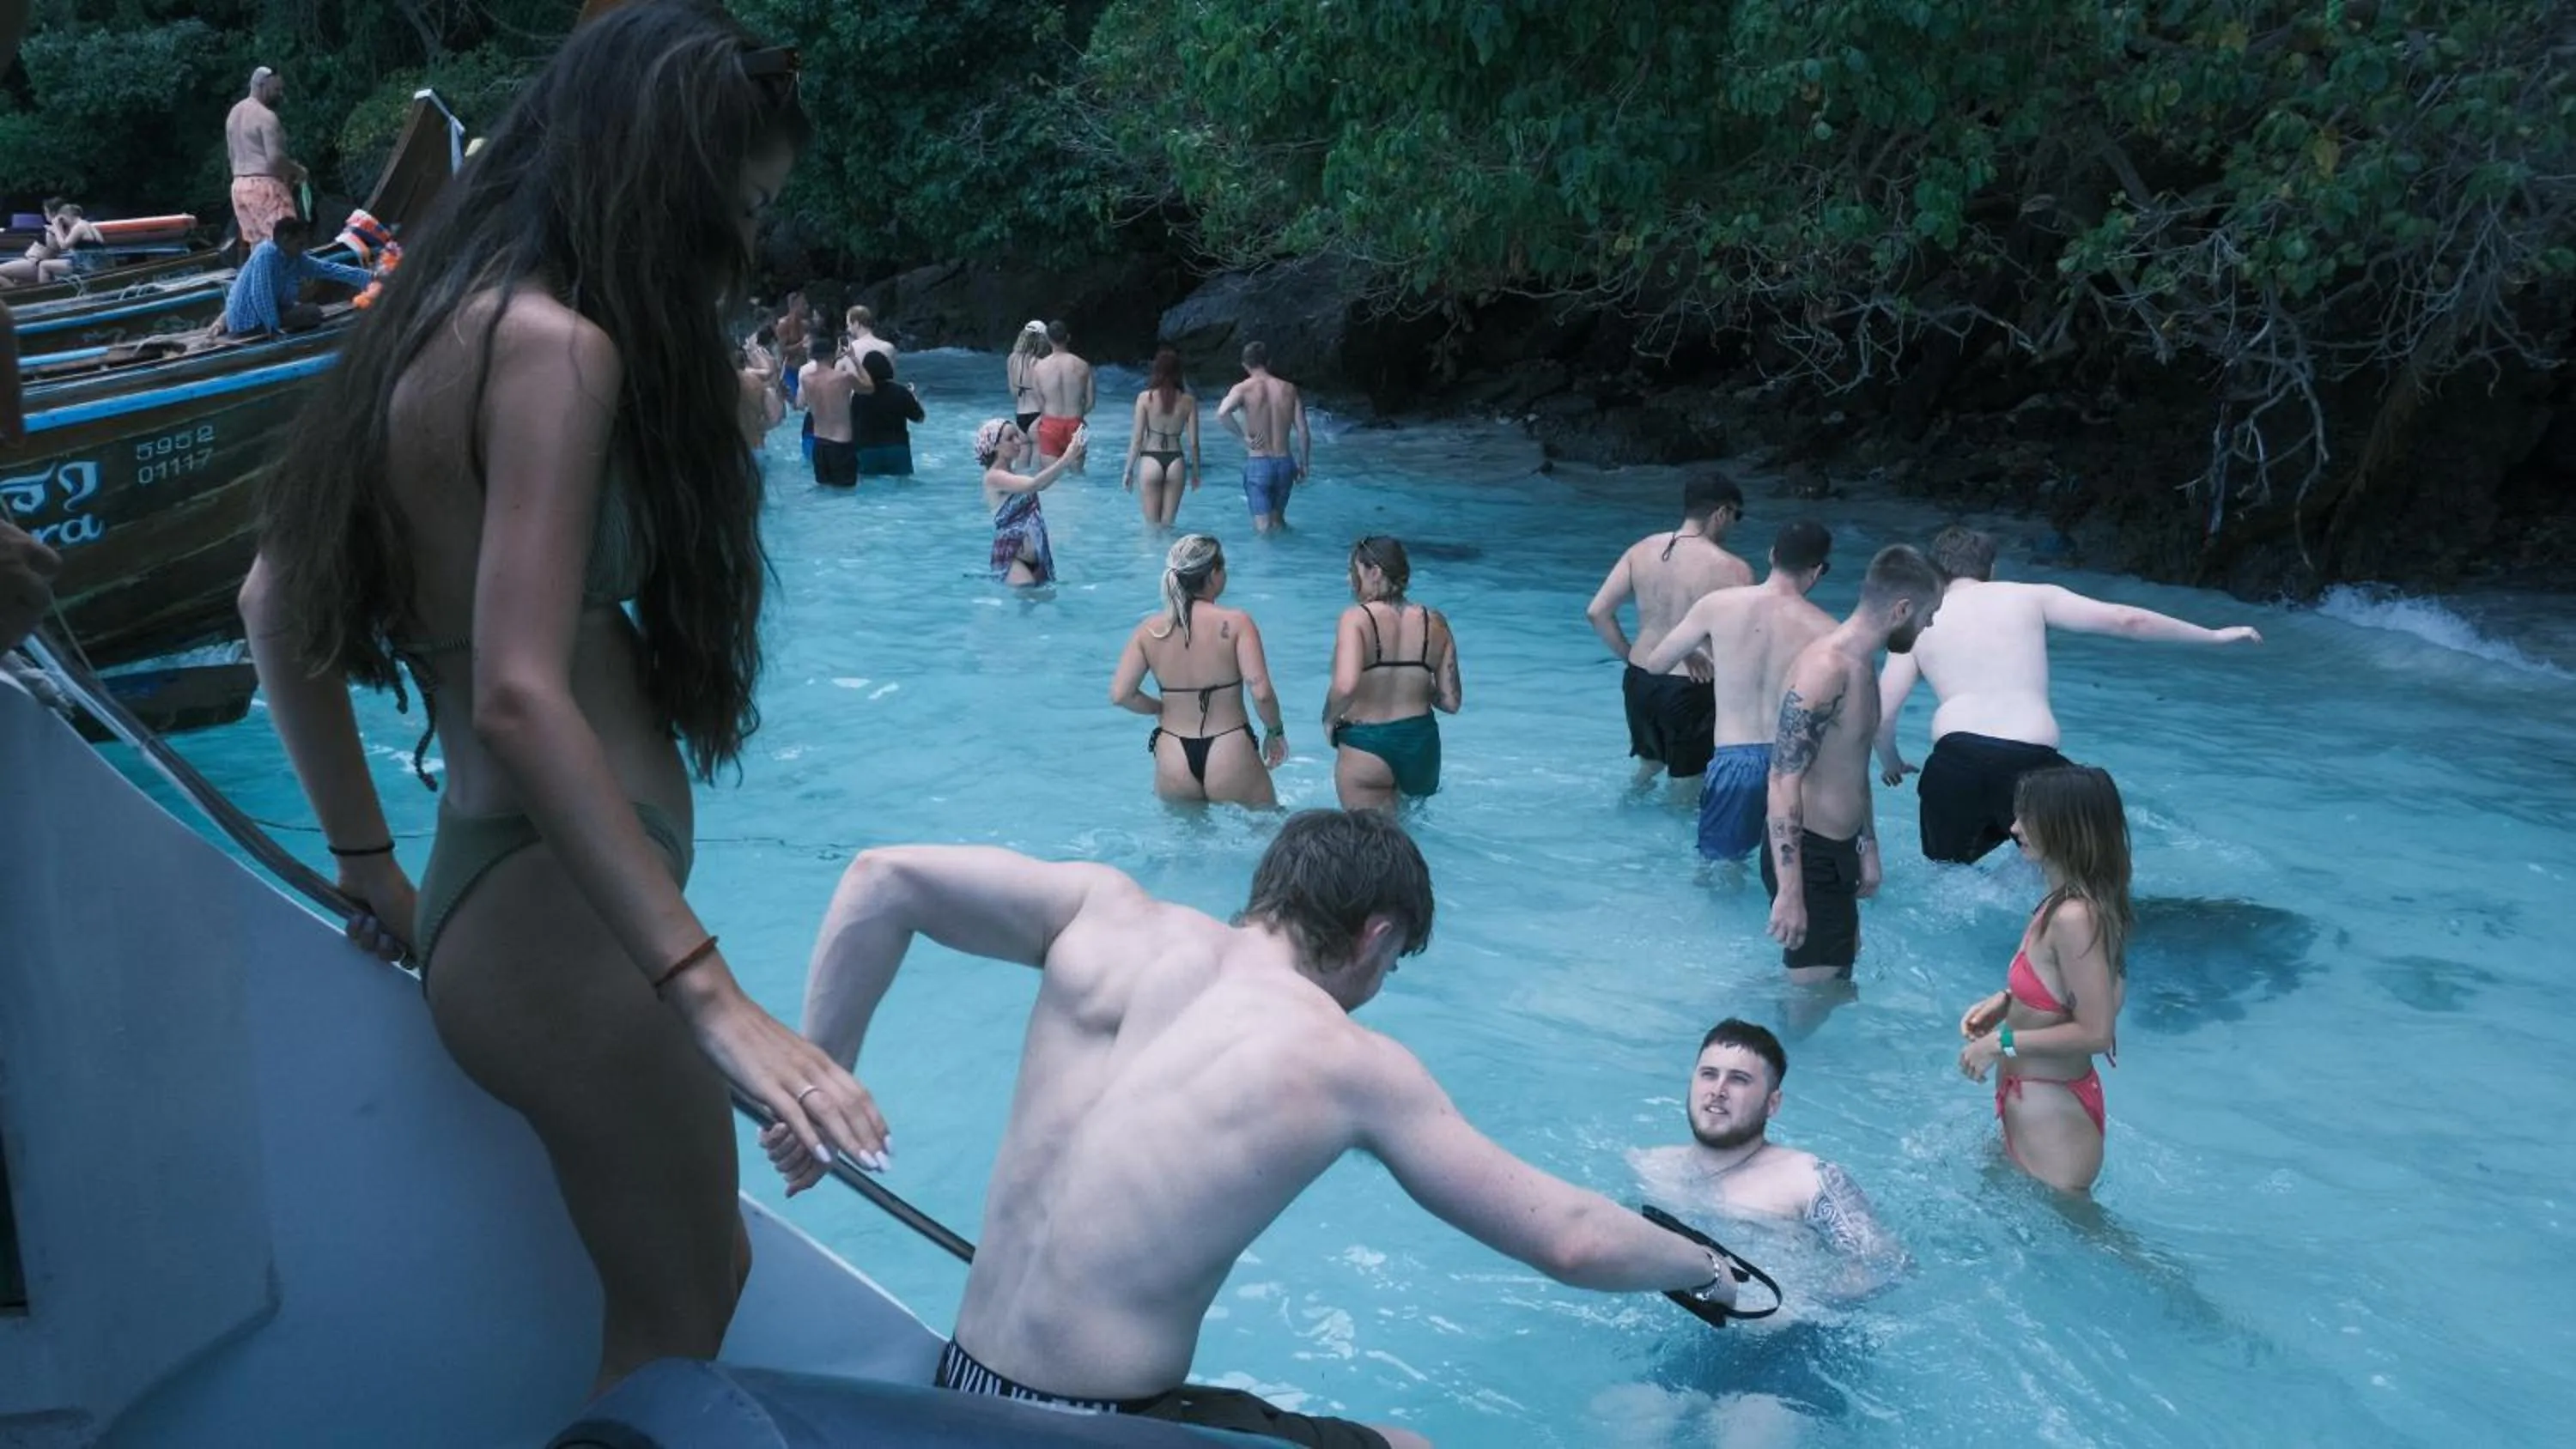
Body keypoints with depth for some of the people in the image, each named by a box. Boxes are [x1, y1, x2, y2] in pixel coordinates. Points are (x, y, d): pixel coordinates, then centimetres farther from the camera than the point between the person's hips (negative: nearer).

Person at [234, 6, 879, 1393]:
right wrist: (710, 992, -29)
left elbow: (276, 601, 18)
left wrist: (369, 862, 22)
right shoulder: (555, 345, -16)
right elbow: (520, 698, -26)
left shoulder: (443, 321, 12)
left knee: (699, 1274, 20)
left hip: (493, 893, 10)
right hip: (564, 918, -10)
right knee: (678, 1329, 6)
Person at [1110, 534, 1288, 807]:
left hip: (1173, 756, 3)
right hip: (1230, 752, -3)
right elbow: (1261, 693, -17)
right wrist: (1275, 732, 1)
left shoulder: (1149, 630, -1)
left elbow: (1119, 695, -4)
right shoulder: (1236, 623, -11)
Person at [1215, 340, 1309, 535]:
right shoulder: (1289, 389, 3)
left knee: (1263, 527, -2)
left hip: (1258, 465, -4)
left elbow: (1222, 414, -27)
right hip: (1285, 463, 4)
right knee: (1278, 520, 22)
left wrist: (1244, 437, -14)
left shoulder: (1243, 389, -7)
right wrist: (1303, 465, 13)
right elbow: (1303, 432, 2)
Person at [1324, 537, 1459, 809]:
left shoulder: (1357, 618, -15)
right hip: (1421, 745, 5)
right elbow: (1451, 702, 2)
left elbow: (1345, 686, -29)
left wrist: (1329, 718, -9)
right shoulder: (1434, 622, 0)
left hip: (1366, 747, -5)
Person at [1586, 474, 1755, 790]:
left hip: (1639, 681, 6)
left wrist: (1628, 655, 9)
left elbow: (1597, 612, -1)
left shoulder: (1641, 551, 0)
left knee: (1649, 763, 29)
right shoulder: (1732, 570, -15)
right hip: (1691, 690, -5)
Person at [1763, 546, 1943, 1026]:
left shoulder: (1861, 665, 10)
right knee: (1816, 990, -2)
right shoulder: (1824, 668, -23)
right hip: (1806, 855, -10)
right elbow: (1784, 783, -26)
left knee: (1839, 974, 21)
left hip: (1839, 850, 10)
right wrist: (1789, 893, -27)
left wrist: (1868, 846, 25)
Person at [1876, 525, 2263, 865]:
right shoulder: (2032, 597, 16)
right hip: (2029, 763, -1)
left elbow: (1881, 713, 10)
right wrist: (2215, 635, 21)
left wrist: (1890, 762, 31)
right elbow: (2125, 620, 11)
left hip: (1955, 762, 1)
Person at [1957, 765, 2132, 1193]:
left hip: (2050, 1114, -10)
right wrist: (2006, 1001, 3)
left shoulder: (2072, 918, -30)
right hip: (2041, 1099, 10)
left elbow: (2096, 1033, -28)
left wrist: (2002, 1043, -21)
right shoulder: (2072, 900, -1)